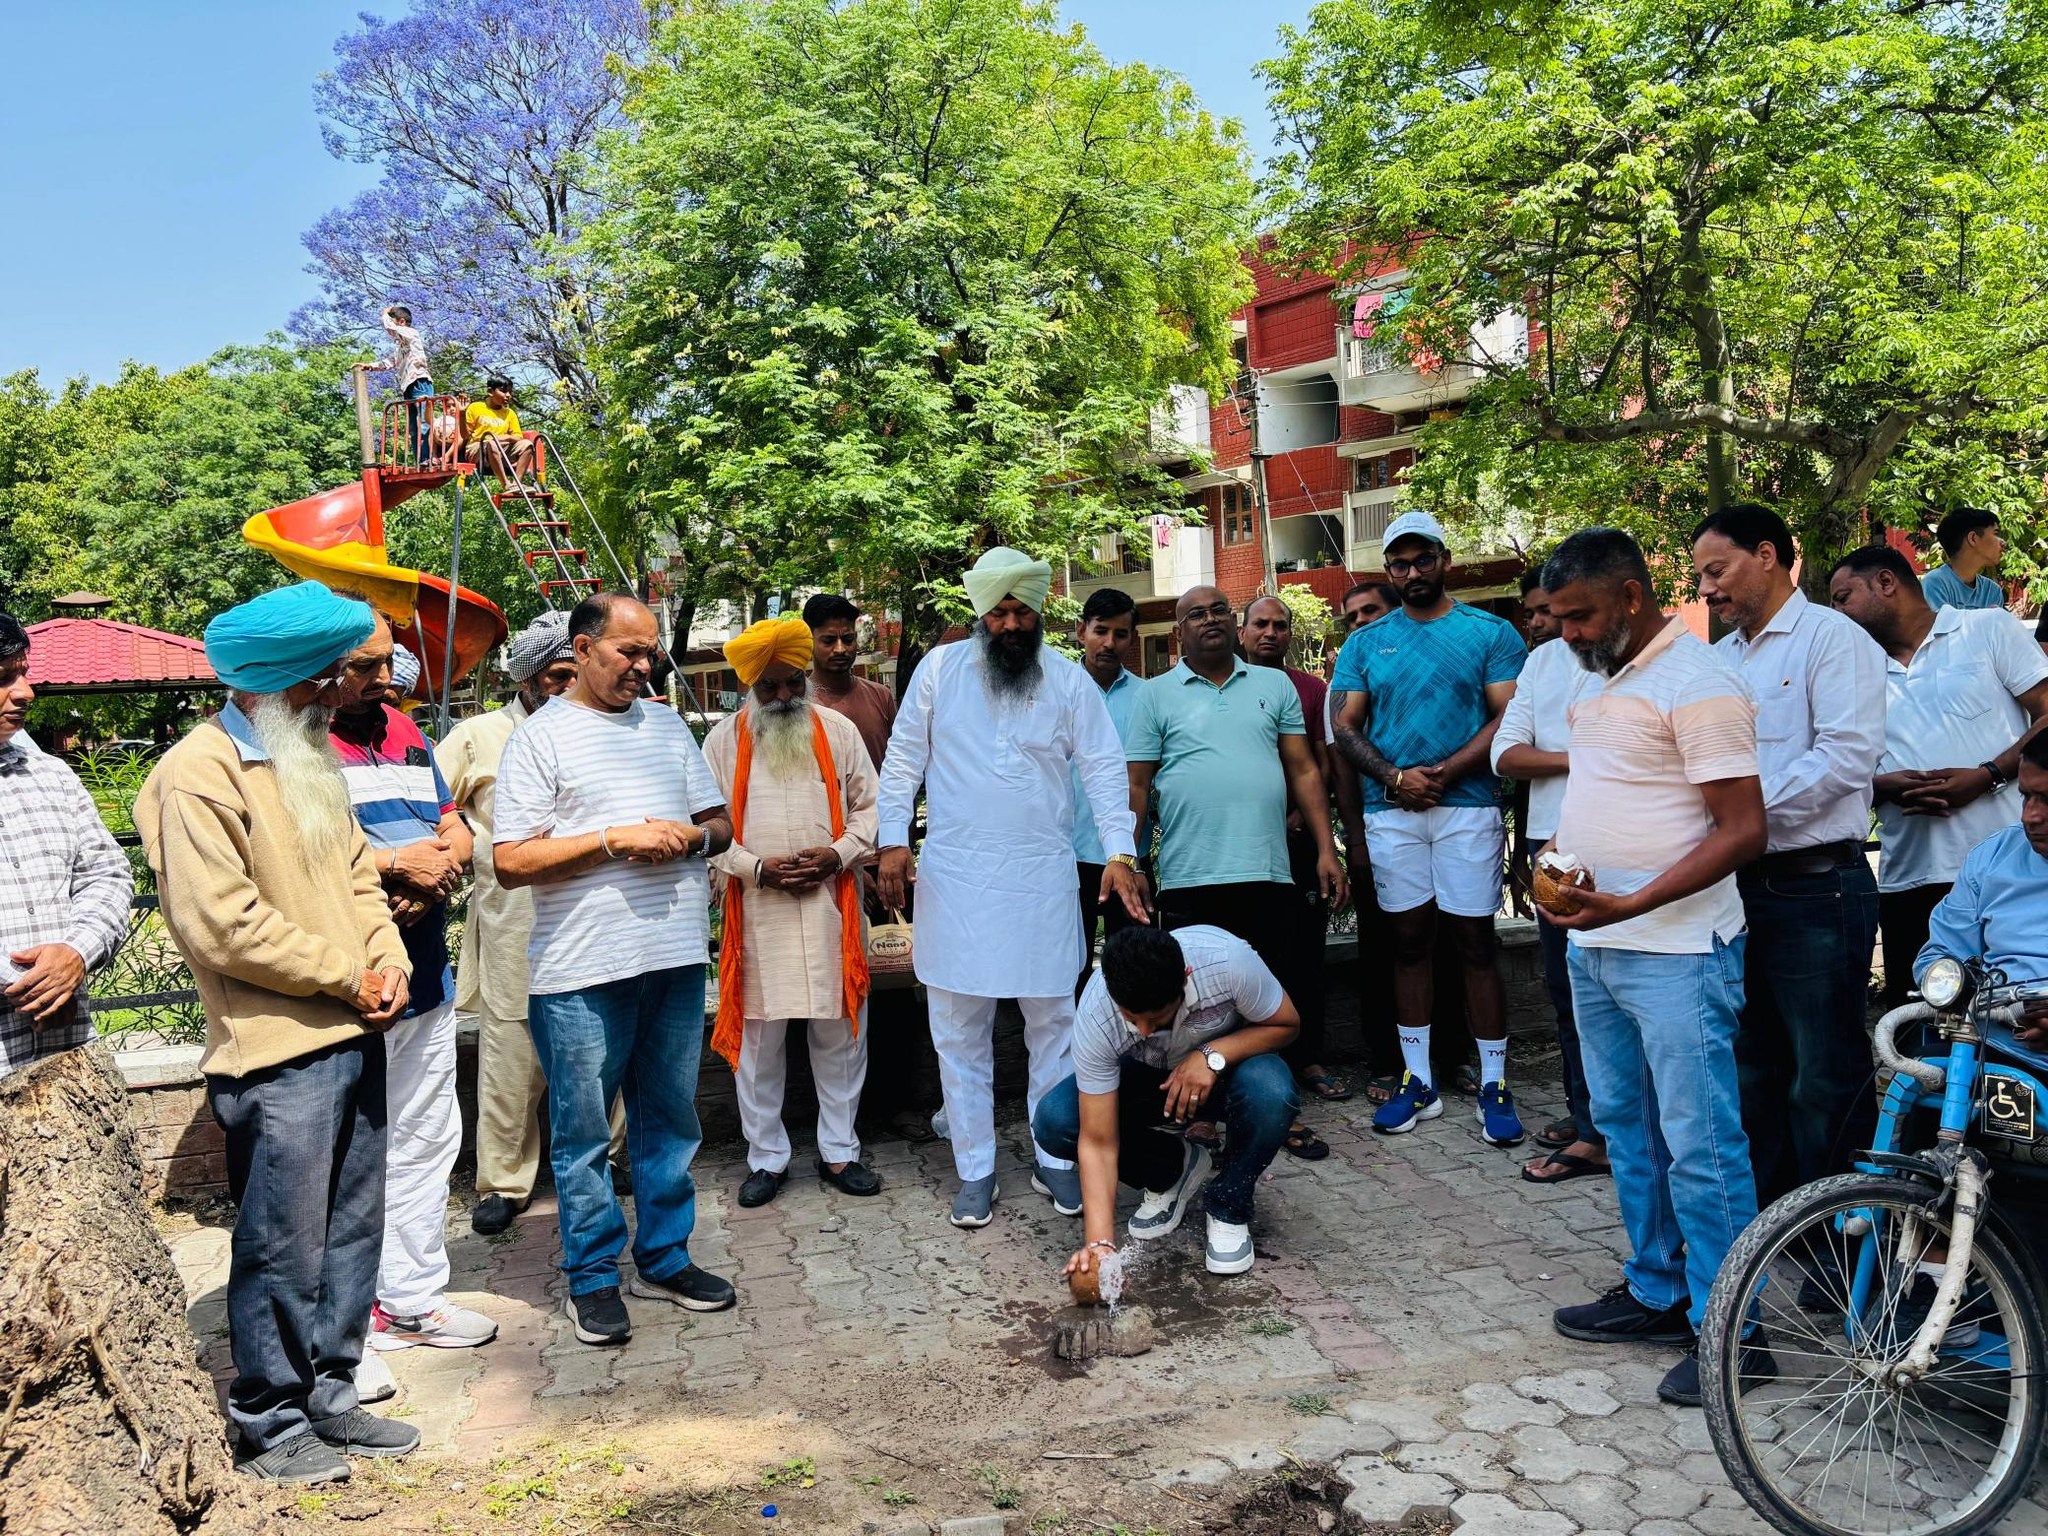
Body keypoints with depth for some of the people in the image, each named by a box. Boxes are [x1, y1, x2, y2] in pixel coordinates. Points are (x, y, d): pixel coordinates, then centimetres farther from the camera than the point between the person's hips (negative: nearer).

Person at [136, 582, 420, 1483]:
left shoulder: (311, 759, 14)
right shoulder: (198, 775, -13)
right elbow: (224, 925, -19)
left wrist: (390, 961, 1)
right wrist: (347, 976, -12)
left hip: (353, 1035, 8)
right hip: (275, 1053, -8)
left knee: (351, 1232, 16)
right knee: (284, 1248, 3)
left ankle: (327, 1397, 31)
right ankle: (270, 1427, 21)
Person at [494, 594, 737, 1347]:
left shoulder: (667, 724, 14)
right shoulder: (541, 736, -2)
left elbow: (720, 824, 17)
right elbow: (511, 861, -10)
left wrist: (689, 838, -6)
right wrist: (615, 839, -16)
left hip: (676, 956, 5)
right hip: (582, 971, -5)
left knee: (670, 1119, 14)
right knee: (583, 1131, 6)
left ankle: (664, 1258, 29)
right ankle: (593, 1276, 21)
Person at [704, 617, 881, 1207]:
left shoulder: (838, 731, 5)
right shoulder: (724, 740, 3)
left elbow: (868, 806, 7)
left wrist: (838, 854, -9)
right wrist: (757, 867, -11)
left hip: (831, 905, 1)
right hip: (757, 910, -1)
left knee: (840, 1034, 7)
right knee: (759, 1038, 5)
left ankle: (839, 1151, 21)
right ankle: (766, 1158, 20)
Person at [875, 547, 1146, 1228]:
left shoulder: (1070, 681, 2)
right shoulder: (939, 669, 3)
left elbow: (1104, 768, 1)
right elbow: (904, 758, 7)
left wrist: (1120, 852, -8)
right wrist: (893, 840, -1)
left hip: (1042, 878, 0)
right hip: (954, 877, 0)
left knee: (1053, 1024, 7)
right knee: (959, 1032, 6)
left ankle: (1055, 1159, 22)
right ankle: (975, 1170, 19)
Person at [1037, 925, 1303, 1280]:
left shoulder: (1227, 959, -37)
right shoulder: (1095, 1017, -32)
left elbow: (1285, 1025, -18)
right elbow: (1097, 1141, -28)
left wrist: (1213, 1055, -34)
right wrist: (1099, 1242, -37)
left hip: (1230, 1057, -1)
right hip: (1145, 1078, 1)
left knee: (1271, 1095, -36)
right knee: (1053, 1122, -24)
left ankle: (1228, 1209, -7)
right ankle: (1172, 1170, 2)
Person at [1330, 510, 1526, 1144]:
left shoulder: (1491, 633, 3)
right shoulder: (1365, 644, 11)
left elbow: (1509, 719, -5)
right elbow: (1345, 727, 6)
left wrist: (1441, 774, -15)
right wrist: (1395, 777, -11)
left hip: (1467, 806, -3)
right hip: (1390, 811, 3)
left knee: (1476, 942, 0)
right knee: (1409, 941, 8)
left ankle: (1495, 1085, 8)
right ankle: (1418, 1081, 17)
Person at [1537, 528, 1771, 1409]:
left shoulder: (1697, 684, -14)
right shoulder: (1599, 680, 13)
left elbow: (1744, 830, -19)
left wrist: (1631, 903, -25)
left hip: (1674, 951, -9)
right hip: (1594, 946, 9)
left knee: (1699, 1143, -1)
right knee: (1627, 1130, 17)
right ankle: (1657, 1294, 30)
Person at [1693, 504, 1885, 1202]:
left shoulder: (1832, 637, -6)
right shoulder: (1719, 658, 16)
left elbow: (1847, 755, -19)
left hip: (1817, 890, -8)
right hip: (1737, 888, 8)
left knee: (1826, 1082, 0)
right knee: (1752, 1070, 16)